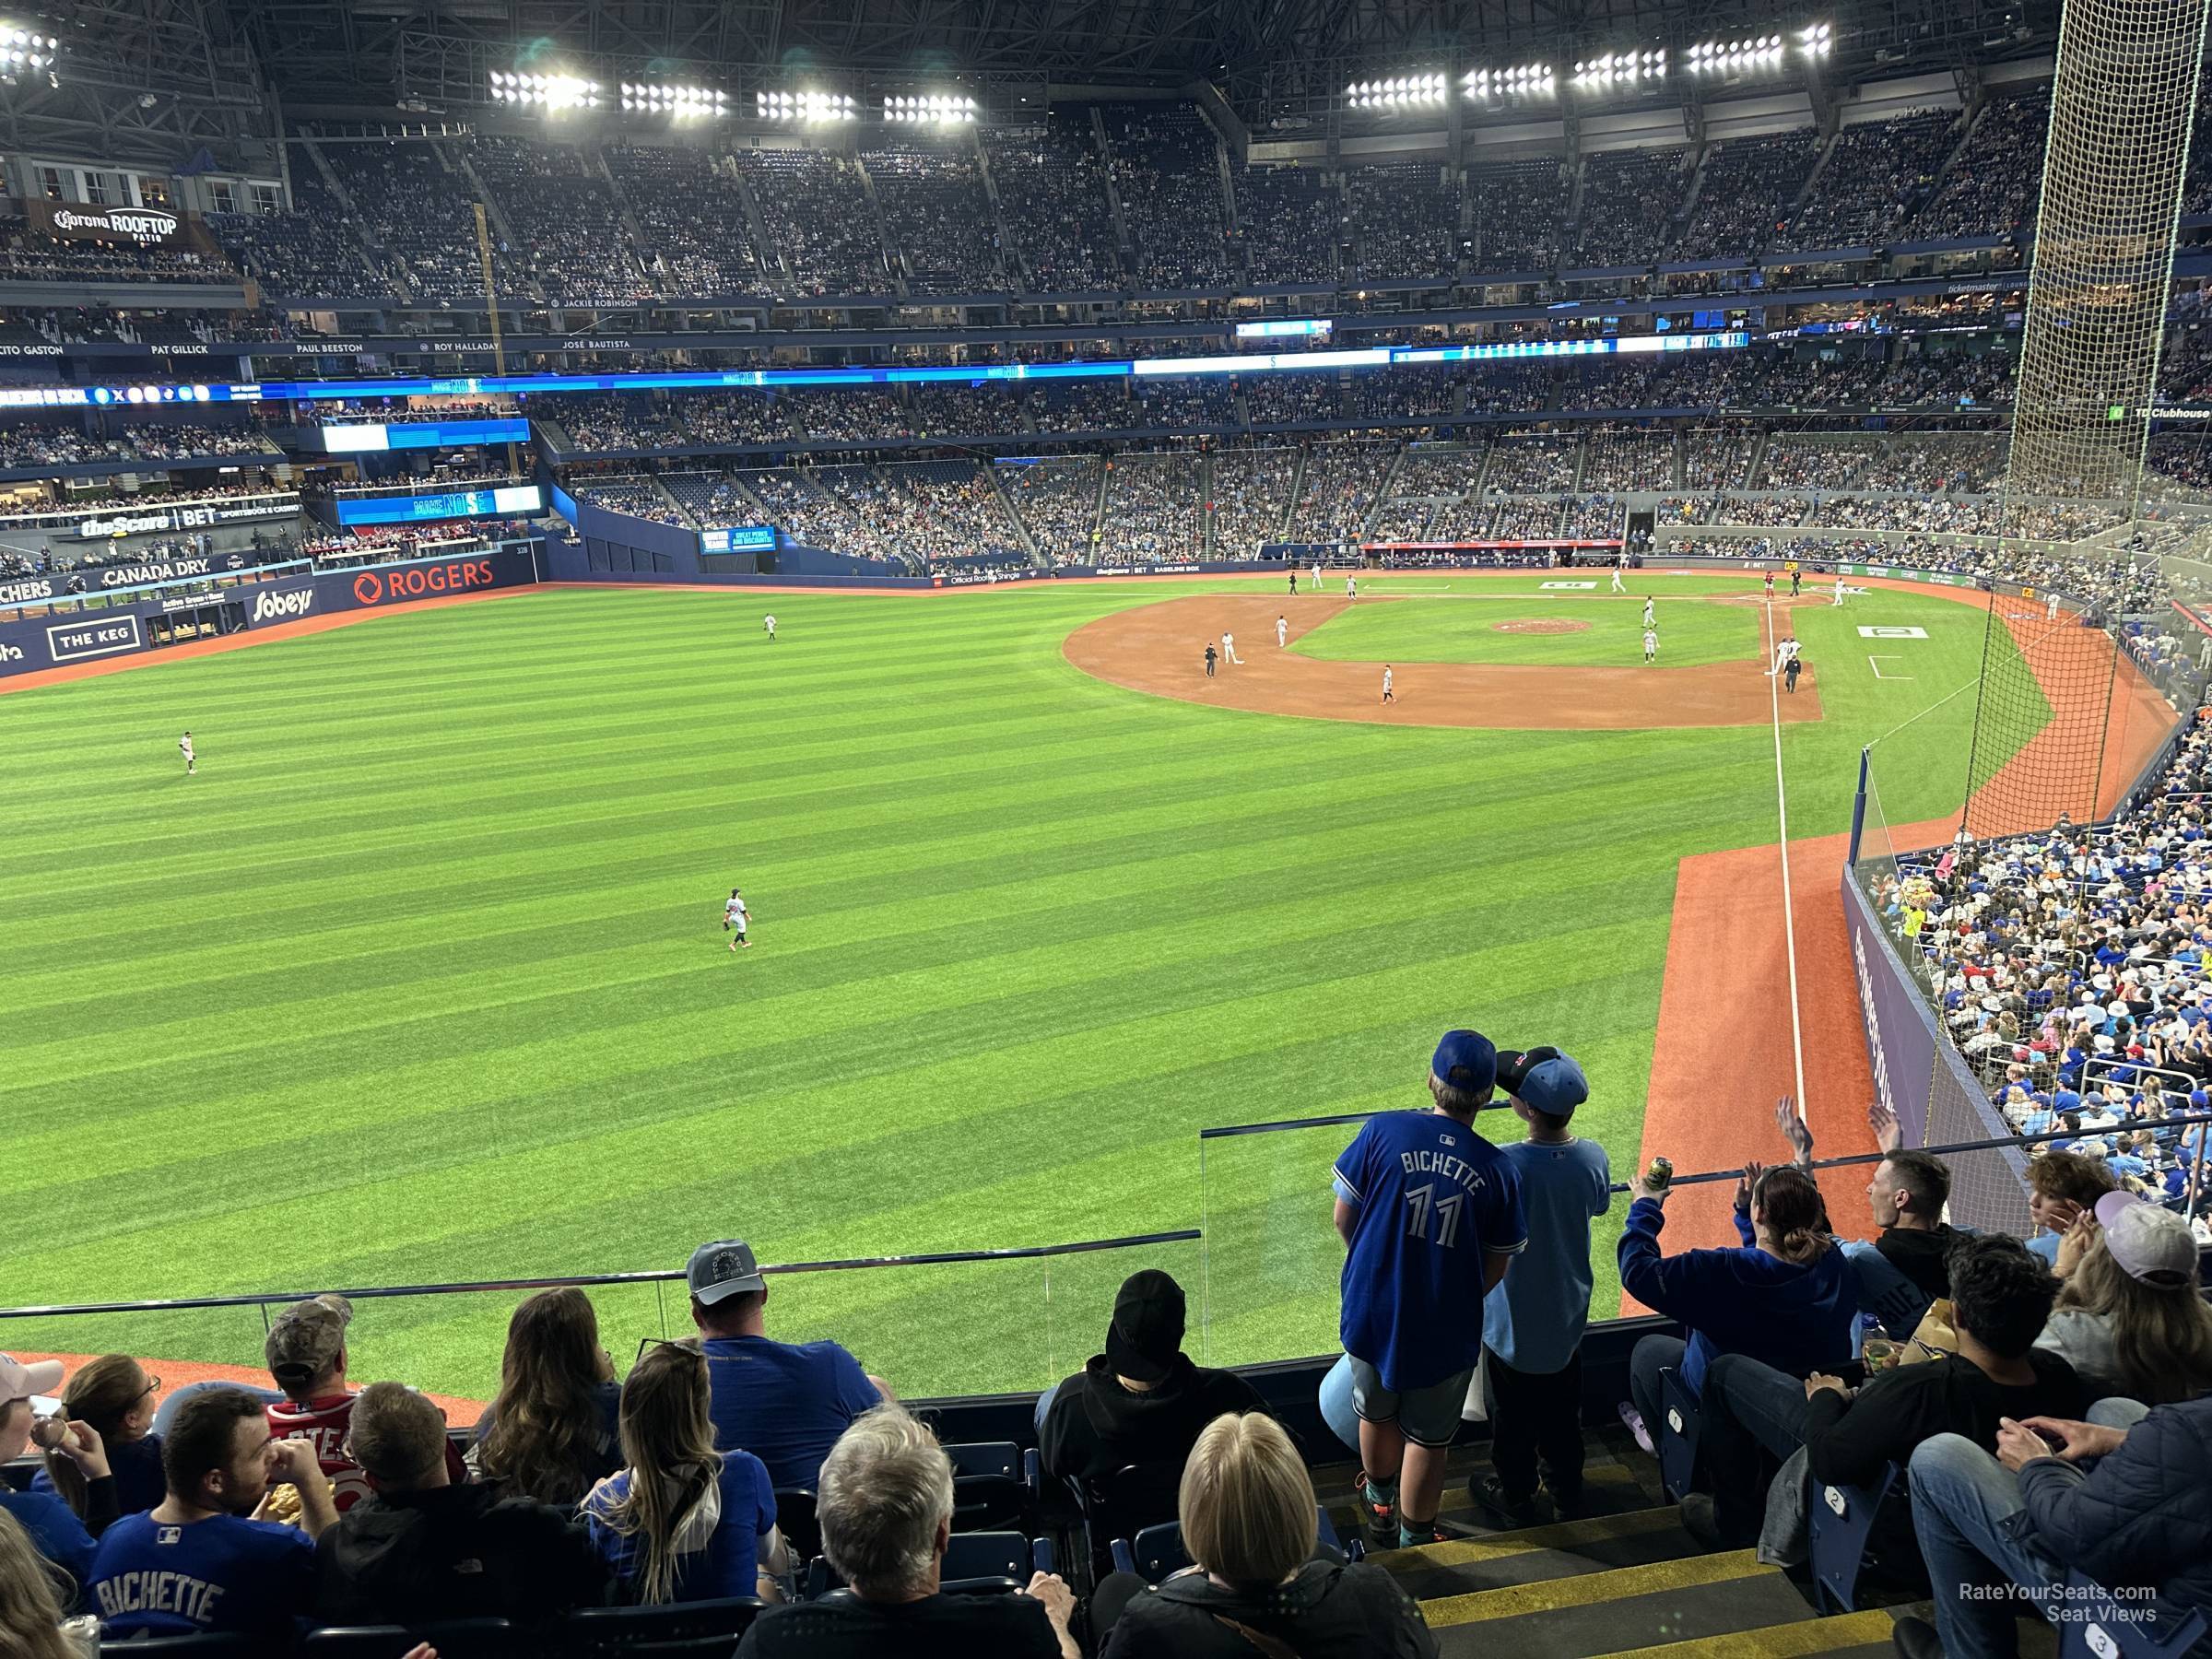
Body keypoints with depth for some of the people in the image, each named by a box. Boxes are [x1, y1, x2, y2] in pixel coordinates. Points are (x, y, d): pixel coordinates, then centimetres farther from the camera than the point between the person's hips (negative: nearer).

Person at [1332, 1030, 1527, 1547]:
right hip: (1445, 1330, -2)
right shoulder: (1498, 1170, -13)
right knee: (1427, 1440, 19)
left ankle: (1380, 1506, 52)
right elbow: (1495, 1268, -4)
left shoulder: (1382, 1131, -16)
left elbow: (1344, 1219, -8)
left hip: (1371, 1311, 2)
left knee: (1376, 1415, 27)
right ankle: (1414, 1543, 35)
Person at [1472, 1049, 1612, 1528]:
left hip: (1513, 1322, -5)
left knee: (1513, 1416, 19)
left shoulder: (1506, 1164, -34)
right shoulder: (1593, 1157, -17)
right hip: (1568, 1314, 5)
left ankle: (1516, 1499, 38)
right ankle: (1566, 1489, 47)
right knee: (1563, 1408, 28)